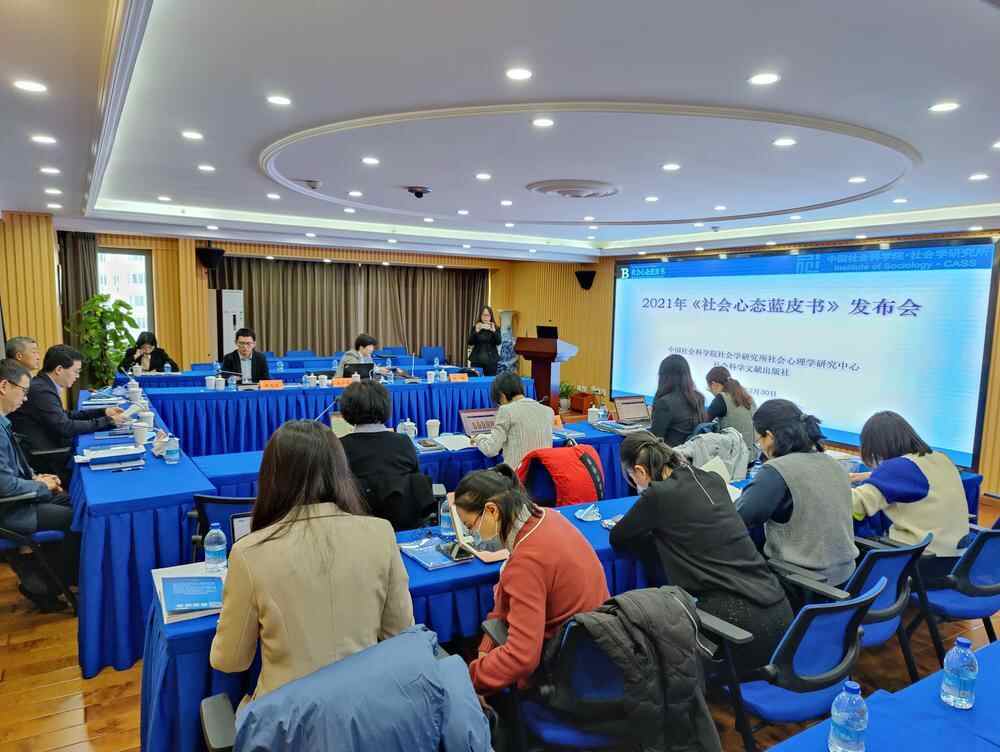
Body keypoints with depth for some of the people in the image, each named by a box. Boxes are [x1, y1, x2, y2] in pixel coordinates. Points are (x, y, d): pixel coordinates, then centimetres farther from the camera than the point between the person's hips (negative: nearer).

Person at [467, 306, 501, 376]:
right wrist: (476, 331, -17)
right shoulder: (475, 327, 6)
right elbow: (470, 343, -3)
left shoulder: (496, 328, 5)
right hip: (477, 360, 0)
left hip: (491, 360, 0)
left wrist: (494, 331, -23)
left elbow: (498, 343, -9)